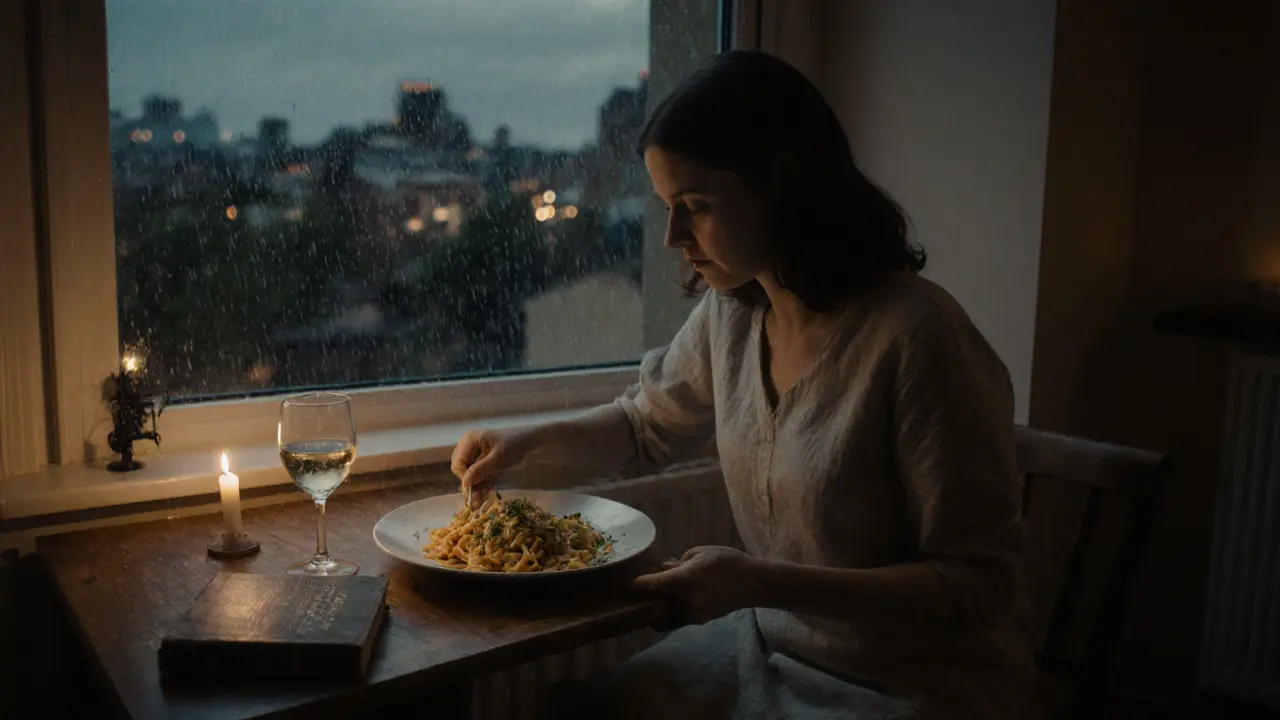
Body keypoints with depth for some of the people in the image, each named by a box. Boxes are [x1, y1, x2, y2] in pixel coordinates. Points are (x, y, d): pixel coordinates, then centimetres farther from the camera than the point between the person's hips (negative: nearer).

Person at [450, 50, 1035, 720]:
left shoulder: (917, 340, -26)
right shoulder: (730, 309, -4)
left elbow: (979, 584, -21)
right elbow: (648, 424, 15)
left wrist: (760, 582, -29)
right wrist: (529, 443, -2)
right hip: (767, 642, 6)